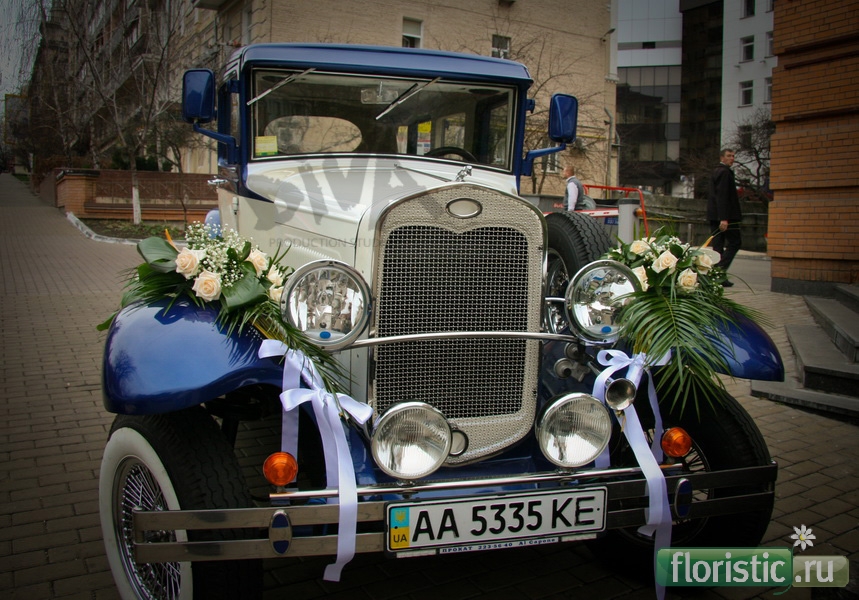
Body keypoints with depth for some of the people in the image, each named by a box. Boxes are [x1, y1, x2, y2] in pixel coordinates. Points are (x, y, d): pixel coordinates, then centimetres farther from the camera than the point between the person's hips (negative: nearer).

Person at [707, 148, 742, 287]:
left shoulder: (715, 172, 19)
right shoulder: (725, 172, -11)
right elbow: (722, 196, -20)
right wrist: (724, 218, -24)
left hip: (714, 215, 9)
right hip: (725, 215, -9)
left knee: (718, 245, 8)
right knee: (734, 242, -3)